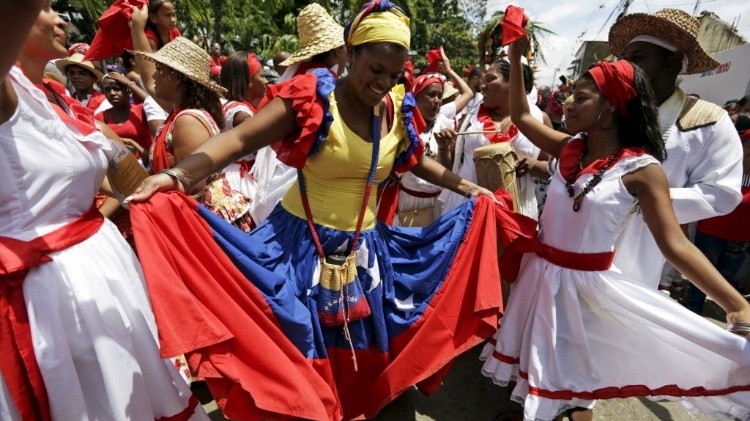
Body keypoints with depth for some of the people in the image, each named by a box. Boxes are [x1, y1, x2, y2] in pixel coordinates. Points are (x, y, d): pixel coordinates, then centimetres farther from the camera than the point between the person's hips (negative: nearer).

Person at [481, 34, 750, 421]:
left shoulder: (640, 169, -17)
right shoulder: (569, 149, -3)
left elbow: (675, 244, -18)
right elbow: (520, 115, 6)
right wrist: (516, 59, 1)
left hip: (587, 281, -5)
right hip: (543, 271, 5)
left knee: (574, 362, 18)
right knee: (538, 356, 24)